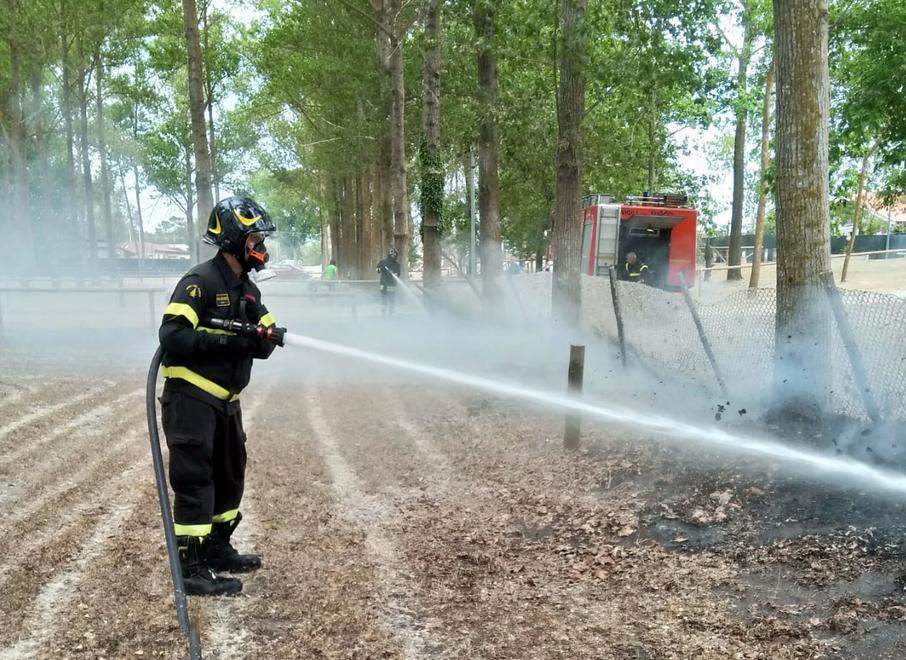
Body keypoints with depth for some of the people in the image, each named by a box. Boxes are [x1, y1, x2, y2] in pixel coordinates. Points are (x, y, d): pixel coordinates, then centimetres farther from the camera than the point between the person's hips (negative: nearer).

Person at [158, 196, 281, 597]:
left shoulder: (249, 290, 12)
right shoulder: (200, 281, -16)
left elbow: (267, 342, 8)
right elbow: (172, 337, -26)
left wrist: (255, 340, -15)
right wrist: (226, 341, -30)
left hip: (225, 400, 9)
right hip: (190, 398, -9)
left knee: (230, 475, 17)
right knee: (195, 481, -6)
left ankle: (217, 548, 32)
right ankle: (192, 568, 2)